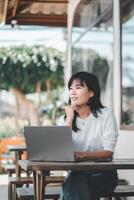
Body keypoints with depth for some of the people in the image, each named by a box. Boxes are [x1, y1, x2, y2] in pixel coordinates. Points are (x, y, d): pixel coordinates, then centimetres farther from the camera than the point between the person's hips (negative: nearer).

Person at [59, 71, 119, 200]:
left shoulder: (105, 115, -2)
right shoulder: (65, 119, 9)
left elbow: (108, 152, -9)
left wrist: (83, 155, -26)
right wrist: (70, 118, -7)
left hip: (103, 174, -3)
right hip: (76, 173, 3)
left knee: (72, 184, -31)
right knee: (72, 181, -32)